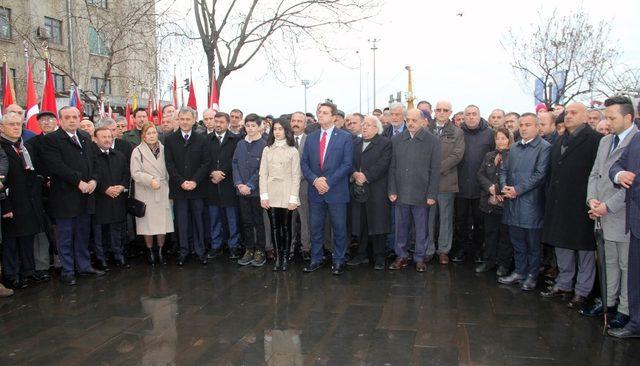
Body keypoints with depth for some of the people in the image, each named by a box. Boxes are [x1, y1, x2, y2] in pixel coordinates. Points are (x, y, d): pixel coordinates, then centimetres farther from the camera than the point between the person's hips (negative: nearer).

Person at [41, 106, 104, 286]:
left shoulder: (86, 137, 13)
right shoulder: (51, 139, -7)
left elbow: (94, 161, 12)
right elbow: (56, 165, -17)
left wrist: (93, 180, -6)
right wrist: (79, 182, -19)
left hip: (86, 195, 6)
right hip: (65, 196, -5)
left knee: (83, 234, 14)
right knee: (65, 236, 5)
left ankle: (84, 266, 26)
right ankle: (67, 271, 16)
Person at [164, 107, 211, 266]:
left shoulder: (201, 140, 4)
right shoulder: (169, 140, 4)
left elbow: (206, 162, -2)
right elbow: (169, 164, -1)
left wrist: (194, 181, -12)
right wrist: (181, 182, -12)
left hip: (197, 187, 0)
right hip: (178, 188, 0)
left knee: (198, 219, 7)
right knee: (182, 220, 6)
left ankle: (200, 250, 17)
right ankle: (183, 251, 16)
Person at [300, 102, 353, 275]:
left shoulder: (345, 137, -2)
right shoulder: (311, 137, 10)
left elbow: (347, 164, -9)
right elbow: (304, 163, 6)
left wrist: (328, 182, -16)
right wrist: (314, 180, -11)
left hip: (336, 191, -3)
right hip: (315, 190, 4)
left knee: (339, 228, 5)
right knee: (315, 228, 10)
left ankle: (338, 261, 18)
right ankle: (316, 259, 24)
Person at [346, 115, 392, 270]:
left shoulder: (385, 143, -1)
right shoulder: (356, 143, 16)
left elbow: (382, 164, -13)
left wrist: (365, 176, -17)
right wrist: (355, 174, -12)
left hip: (376, 191, -5)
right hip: (358, 190, 5)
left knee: (377, 224, 0)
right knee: (360, 224, 10)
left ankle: (379, 257, 10)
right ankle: (362, 254, 22)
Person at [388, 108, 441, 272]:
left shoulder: (432, 141, -1)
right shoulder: (396, 140, 6)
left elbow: (435, 170, -3)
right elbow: (392, 168, 7)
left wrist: (432, 194, -8)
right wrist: (392, 190, 0)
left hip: (421, 194, -2)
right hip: (400, 193, 2)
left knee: (421, 228, 7)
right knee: (401, 227, 10)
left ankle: (420, 258, 21)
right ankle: (401, 257, 23)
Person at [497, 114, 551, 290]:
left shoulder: (544, 148, -6)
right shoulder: (514, 148, 14)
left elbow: (540, 174, -14)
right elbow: (504, 170, 17)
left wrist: (517, 190, -15)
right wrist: (504, 187, -2)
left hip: (531, 202, -6)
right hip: (512, 202, 6)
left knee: (533, 243, 5)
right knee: (517, 241, 14)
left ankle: (532, 276, 17)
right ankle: (519, 272, 26)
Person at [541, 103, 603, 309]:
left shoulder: (594, 139, -8)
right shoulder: (561, 141, 15)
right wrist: (551, 197, 11)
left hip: (581, 205, -7)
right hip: (559, 204, 7)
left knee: (585, 248, 5)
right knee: (561, 245, 15)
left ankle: (582, 291, 17)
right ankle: (563, 285, 28)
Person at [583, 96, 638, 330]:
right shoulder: (605, 141, 13)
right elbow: (595, 174, 14)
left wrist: (608, 206, -17)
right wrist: (592, 199, -2)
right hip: (605, 214, 7)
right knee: (610, 262, 17)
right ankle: (608, 301, 28)